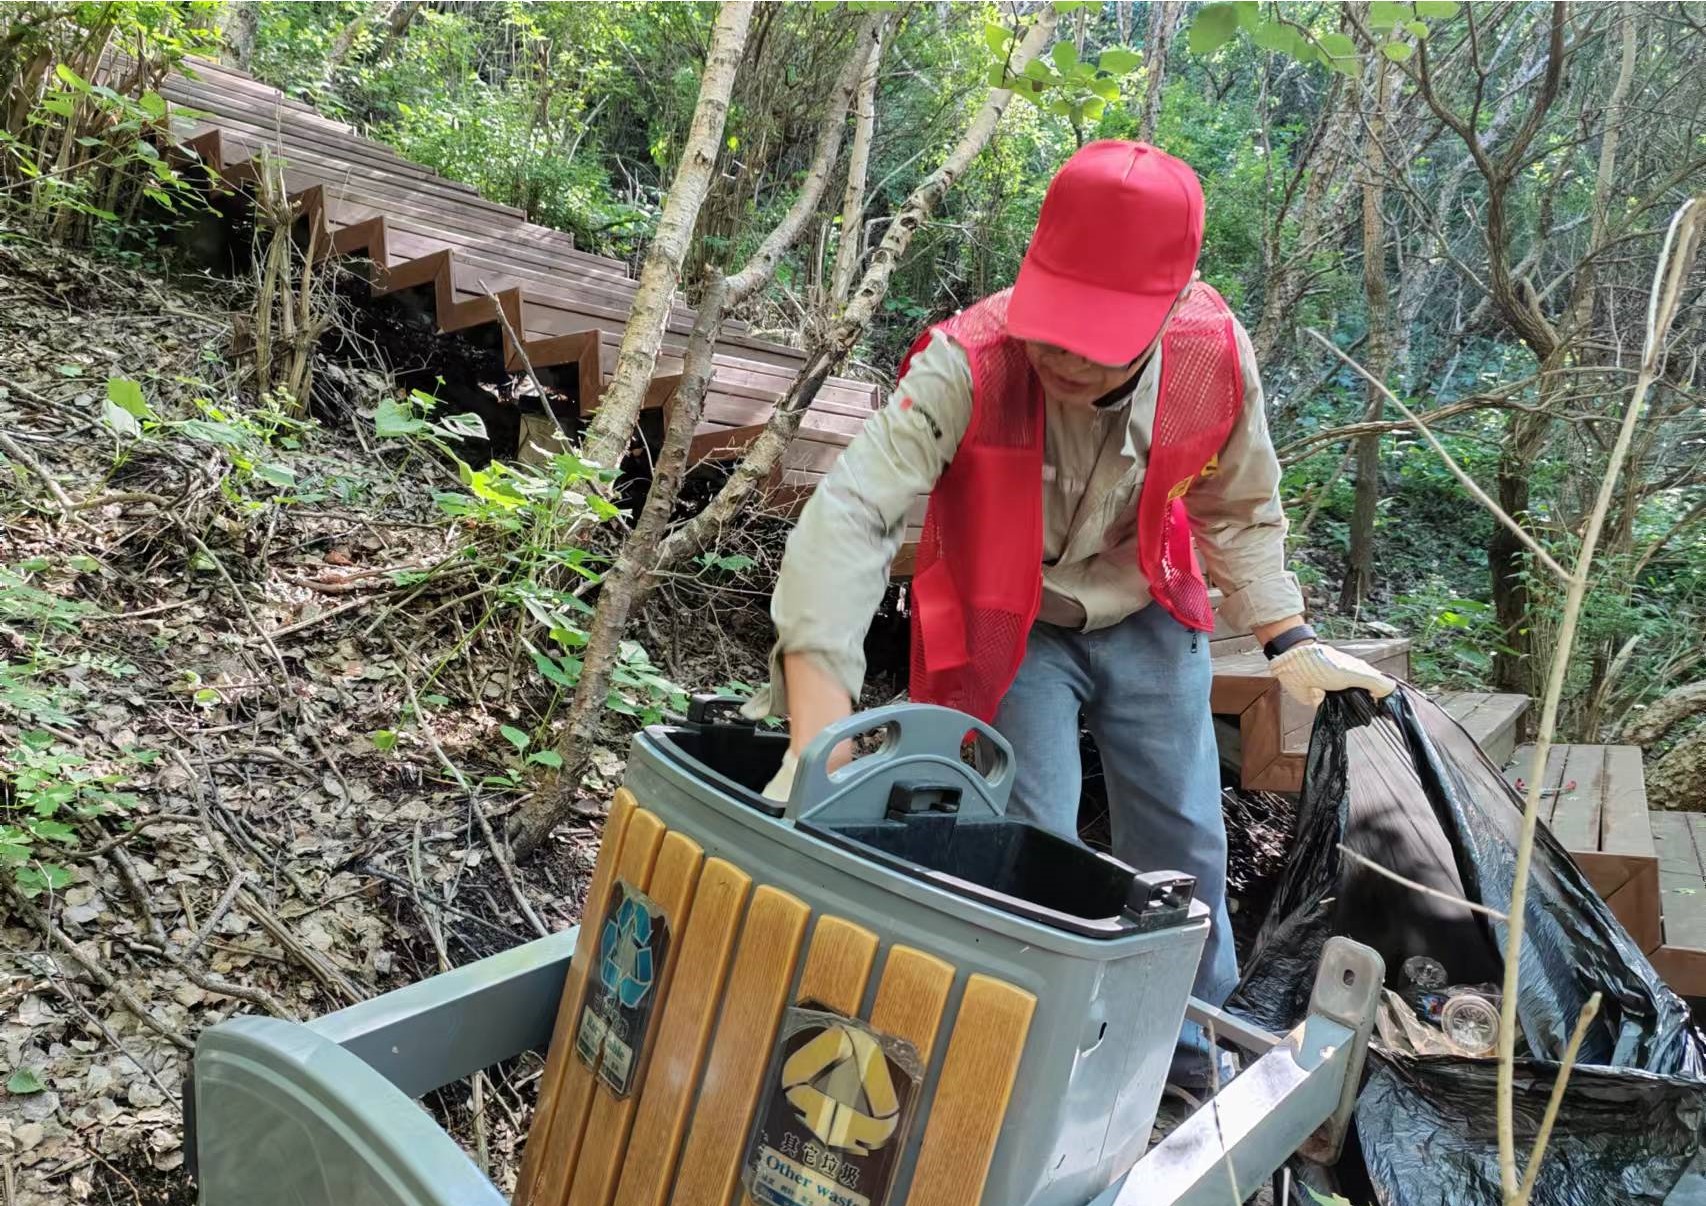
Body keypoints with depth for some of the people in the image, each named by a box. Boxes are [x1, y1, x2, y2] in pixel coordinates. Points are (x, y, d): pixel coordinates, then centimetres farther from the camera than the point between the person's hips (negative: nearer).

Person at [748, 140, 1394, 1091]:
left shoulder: (1216, 356, -21)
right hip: (1008, 630, -3)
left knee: (1185, 842, 13)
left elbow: (1241, 509, 0)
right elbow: (851, 516, -45)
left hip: (1149, 619, 4)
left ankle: (1190, 1046, 40)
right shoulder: (966, 365, -34)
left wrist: (1289, 641, -1)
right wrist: (817, 746, -53)